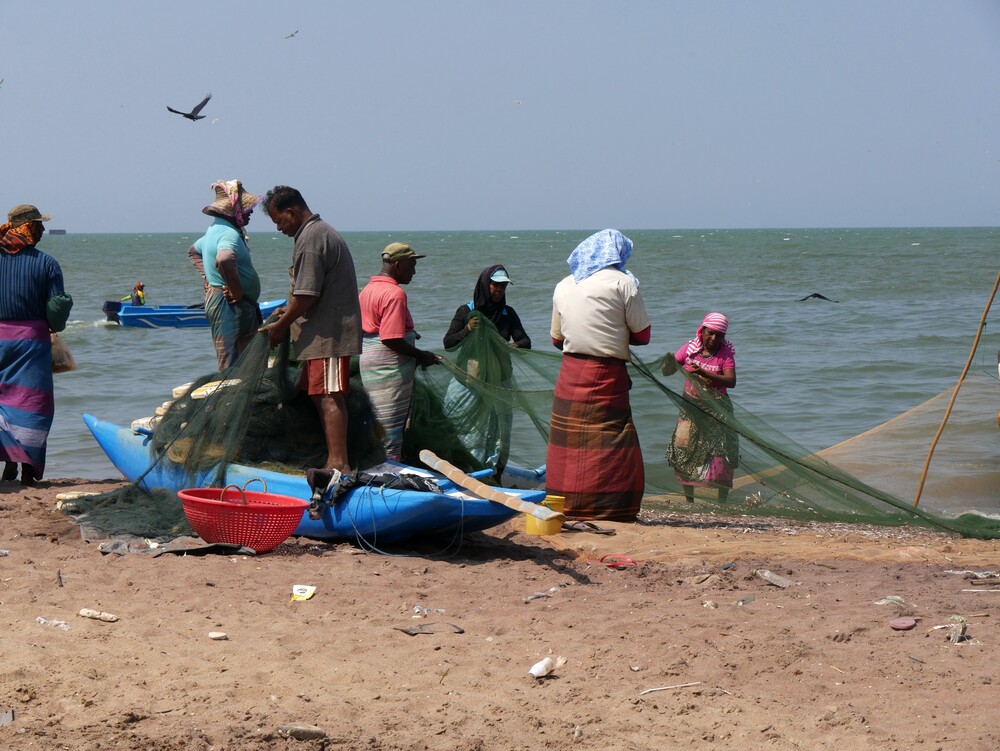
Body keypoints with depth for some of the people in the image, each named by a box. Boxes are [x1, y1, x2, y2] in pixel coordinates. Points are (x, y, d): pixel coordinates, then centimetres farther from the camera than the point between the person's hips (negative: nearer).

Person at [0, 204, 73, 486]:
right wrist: (55, 327, 12)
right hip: (33, 336, -2)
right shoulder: (46, 263, -6)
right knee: (31, 399, 3)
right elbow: (57, 305, -7)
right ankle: (27, 469, 0)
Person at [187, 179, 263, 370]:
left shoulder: (216, 228, 15)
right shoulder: (229, 233, -18)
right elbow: (224, 260, -40)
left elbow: (194, 251, 33)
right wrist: (236, 290, -27)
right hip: (230, 306, -11)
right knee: (232, 366, -9)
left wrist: (208, 279, 23)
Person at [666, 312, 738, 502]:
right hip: (691, 408, 2)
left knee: (721, 457, -7)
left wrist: (705, 374, -35)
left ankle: (722, 502, 3)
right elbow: (666, 372, 0)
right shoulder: (690, 348, -1)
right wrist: (669, 363, -25)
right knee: (683, 452, 1)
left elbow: (731, 381, -21)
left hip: (716, 410, -2)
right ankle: (689, 500, 14)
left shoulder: (725, 353, -7)